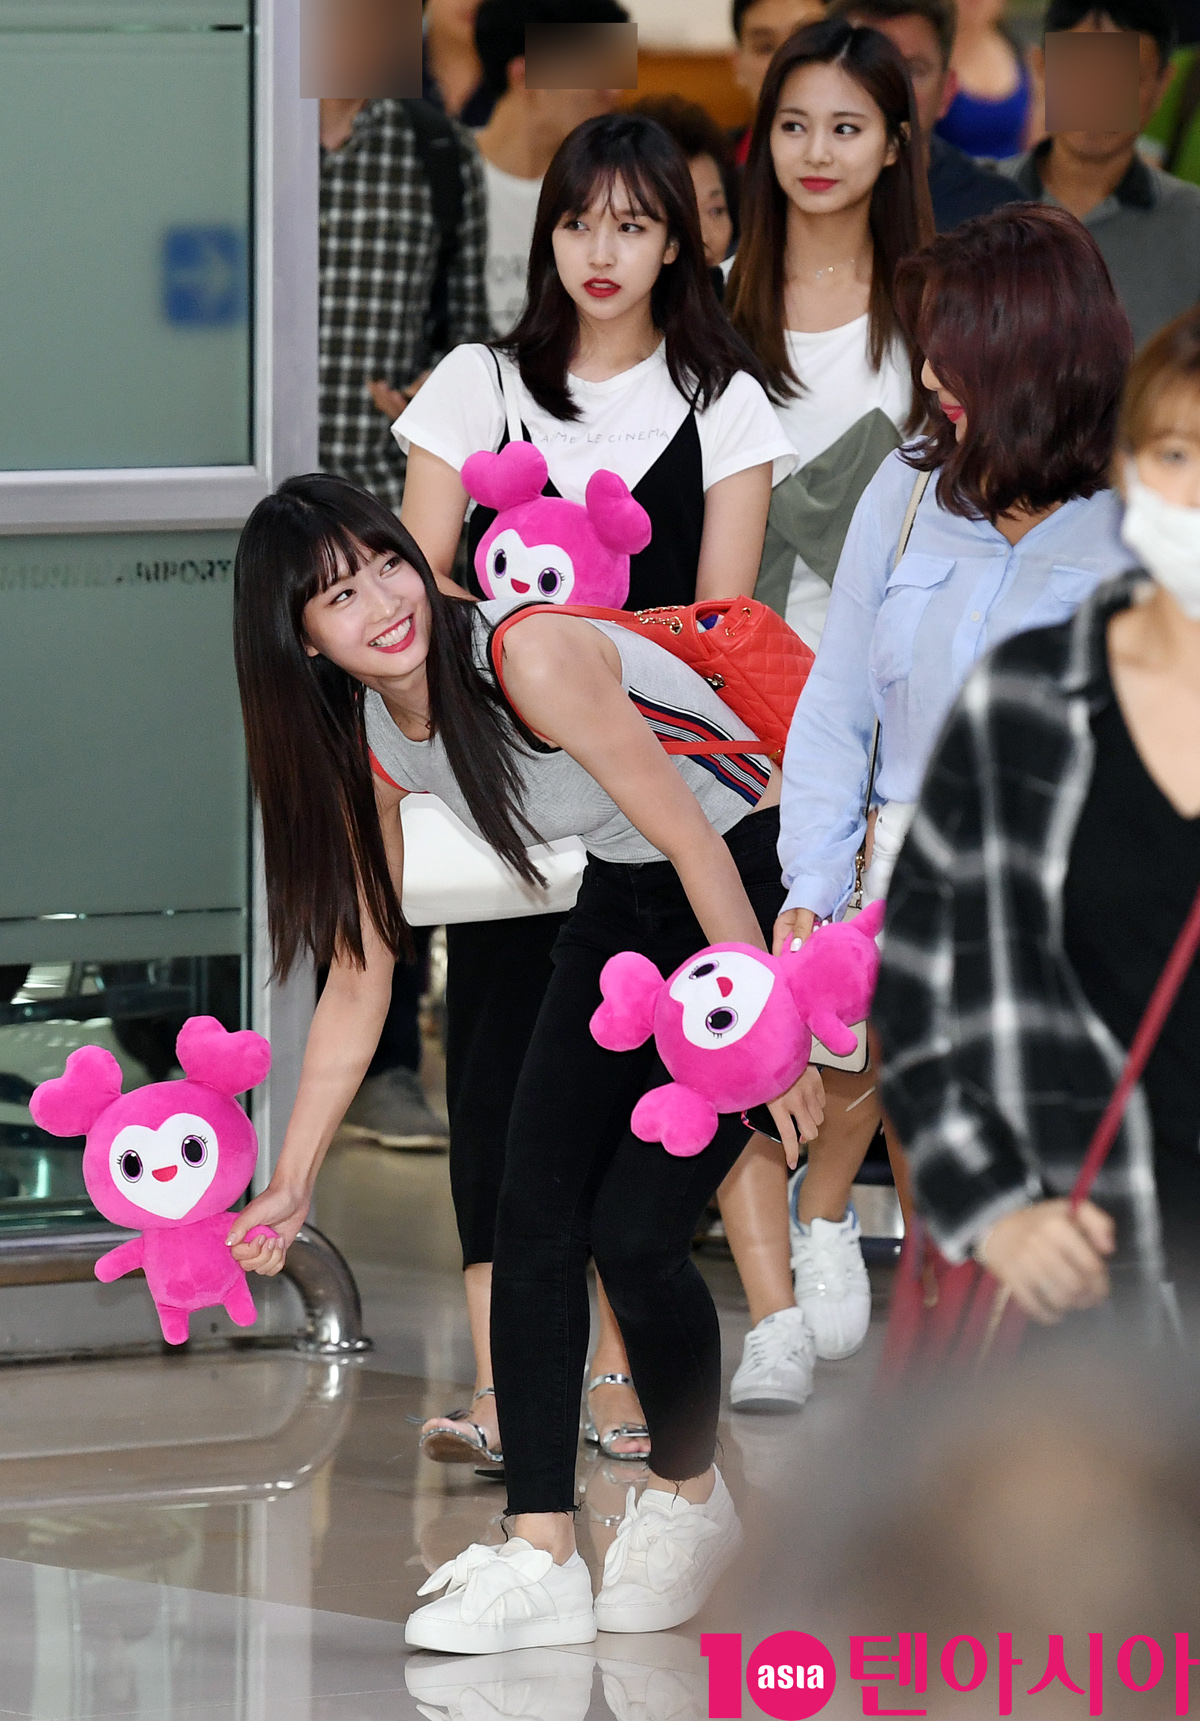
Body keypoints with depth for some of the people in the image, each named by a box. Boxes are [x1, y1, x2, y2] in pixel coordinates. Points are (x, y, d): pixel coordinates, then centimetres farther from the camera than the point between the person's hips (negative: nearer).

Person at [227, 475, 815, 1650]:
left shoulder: (529, 658, -29)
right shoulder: (365, 745, -6)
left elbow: (691, 836, -23)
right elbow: (359, 977, 0)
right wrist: (290, 1185, -3)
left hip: (751, 883, -7)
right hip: (623, 910, 7)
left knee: (635, 1230, -12)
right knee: (534, 1221, -5)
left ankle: (689, 1498, 14)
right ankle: (541, 1560, -3)